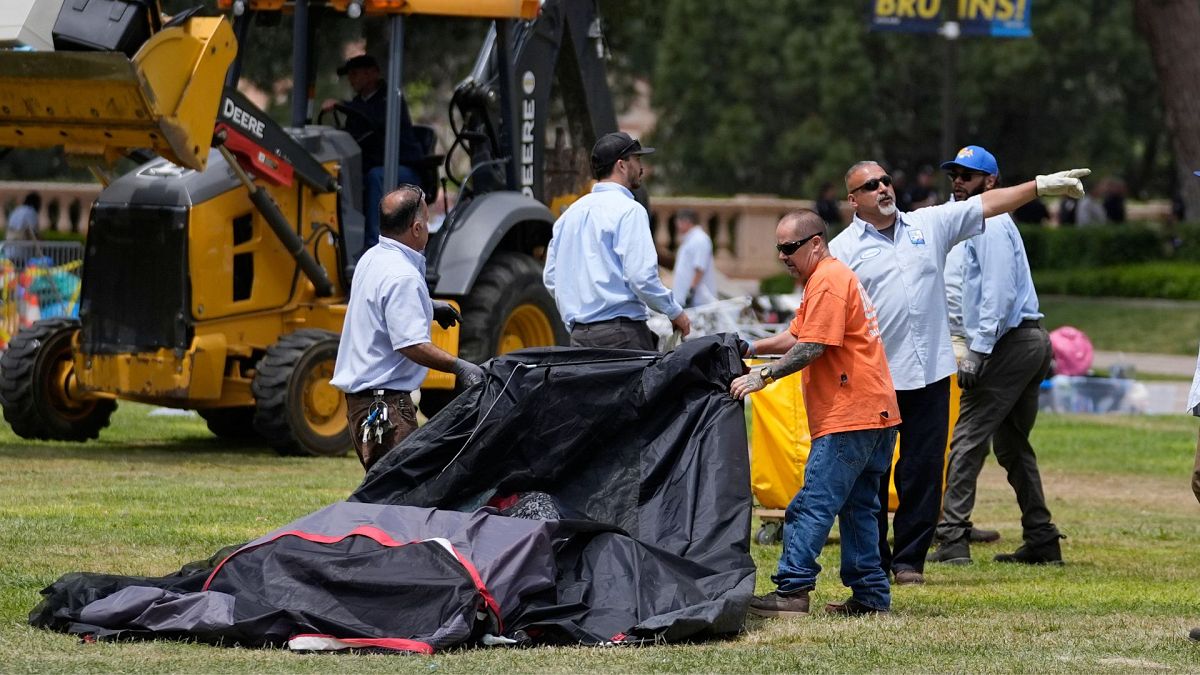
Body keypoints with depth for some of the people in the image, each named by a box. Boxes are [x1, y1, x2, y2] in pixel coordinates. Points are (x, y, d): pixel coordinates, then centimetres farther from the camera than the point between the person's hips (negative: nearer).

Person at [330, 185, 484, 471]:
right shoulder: (402, 277, -20)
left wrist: (428, 308, 26)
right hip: (385, 401, -10)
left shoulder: (372, 259, 11)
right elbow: (413, 345, -26)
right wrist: (459, 367, -23)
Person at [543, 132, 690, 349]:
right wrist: (675, 312, -1)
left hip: (579, 335, 7)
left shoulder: (571, 213, 16)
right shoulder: (628, 210, -7)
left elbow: (551, 277, 19)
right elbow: (642, 276, -15)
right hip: (621, 332, -7)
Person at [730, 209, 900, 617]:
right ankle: (871, 595, 13)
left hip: (849, 417, -11)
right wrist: (749, 349, 13)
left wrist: (764, 375, -15)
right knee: (857, 507, 12)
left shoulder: (828, 281, -11)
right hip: (873, 414, 11)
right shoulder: (832, 278, 22)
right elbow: (795, 336, 24)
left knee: (813, 505, -12)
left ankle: (792, 591, -16)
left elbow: (812, 348, -18)